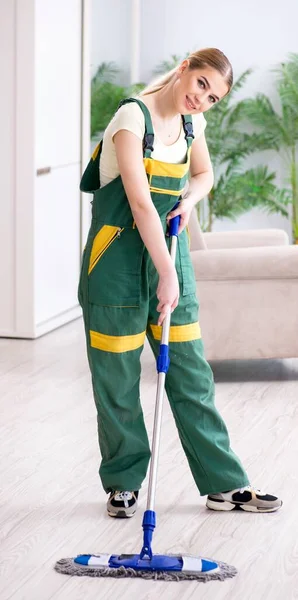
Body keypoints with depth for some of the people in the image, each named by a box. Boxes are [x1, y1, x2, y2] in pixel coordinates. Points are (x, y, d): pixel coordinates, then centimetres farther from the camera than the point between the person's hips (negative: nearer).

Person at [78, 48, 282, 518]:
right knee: (118, 376, 3)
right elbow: (140, 202, -26)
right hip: (119, 252, -6)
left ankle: (224, 484, 10)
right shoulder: (133, 117, -18)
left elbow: (204, 173, 23)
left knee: (192, 372, 5)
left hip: (168, 247, 6)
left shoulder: (192, 122, 5)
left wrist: (189, 200, -1)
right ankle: (123, 481, 18)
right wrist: (166, 274, -30)